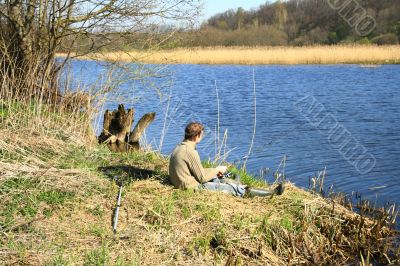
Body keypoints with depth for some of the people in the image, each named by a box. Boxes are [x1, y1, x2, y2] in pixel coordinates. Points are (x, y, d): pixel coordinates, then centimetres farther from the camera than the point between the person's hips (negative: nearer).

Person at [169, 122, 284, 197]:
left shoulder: (179, 147, 7)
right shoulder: (190, 152, -23)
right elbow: (202, 177, -18)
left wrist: (214, 171, 8)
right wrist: (217, 169, -2)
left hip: (182, 184, 9)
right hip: (194, 187, -9)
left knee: (221, 180, 21)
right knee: (233, 188, -1)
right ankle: (270, 193, 8)